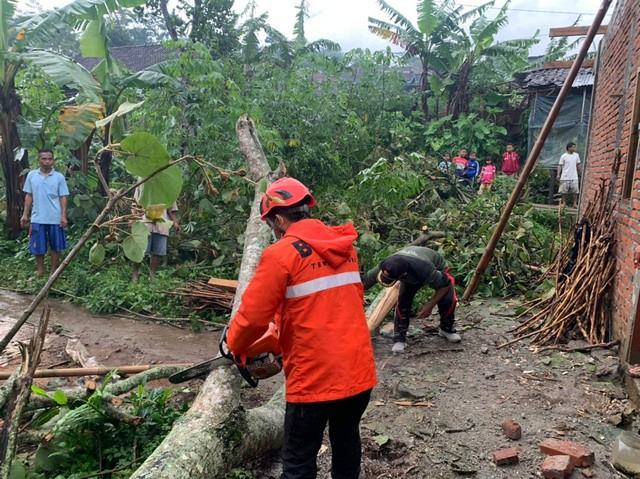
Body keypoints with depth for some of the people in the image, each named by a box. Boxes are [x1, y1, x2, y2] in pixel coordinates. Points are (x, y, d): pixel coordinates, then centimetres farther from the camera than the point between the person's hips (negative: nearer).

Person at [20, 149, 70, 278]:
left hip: (55, 218, -1)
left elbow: (63, 198, -1)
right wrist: (25, 214, 5)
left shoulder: (59, 177, -2)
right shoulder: (31, 175, 4)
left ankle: (54, 271, 20)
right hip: (37, 218, 1)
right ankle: (40, 271, 21)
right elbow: (28, 196, 9)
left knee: (56, 246, 8)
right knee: (38, 246, 7)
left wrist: (63, 216, -8)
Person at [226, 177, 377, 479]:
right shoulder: (345, 246, 8)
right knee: (346, 440, 27)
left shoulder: (281, 254, -13)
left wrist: (234, 347, 10)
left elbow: (253, 316, -11)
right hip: (359, 371, 7)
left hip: (315, 378, -6)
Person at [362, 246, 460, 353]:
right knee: (403, 301, -20)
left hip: (437, 268, -2)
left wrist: (430, 305, -31)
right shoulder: (385, 267, -38)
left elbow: (445, 284, -31)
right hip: (411, 276, 2)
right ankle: (399, 338, -4)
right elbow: (363, 283, -27)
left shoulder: (424, 269, -48)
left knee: (448, 299, -20)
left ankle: (446, 329, 9)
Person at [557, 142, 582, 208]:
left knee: (575, 191, -2)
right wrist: (558, 174, -13)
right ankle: (563, 202, 16)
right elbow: (560, 165, -4)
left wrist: (581, 173, 18)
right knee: (564, 191, 4)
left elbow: (578, 165, 17)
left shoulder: (576, 155, 8)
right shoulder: (563, 156, -4)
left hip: (574, 177, 3)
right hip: (565, 177, -3)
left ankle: (575, 203, 4)